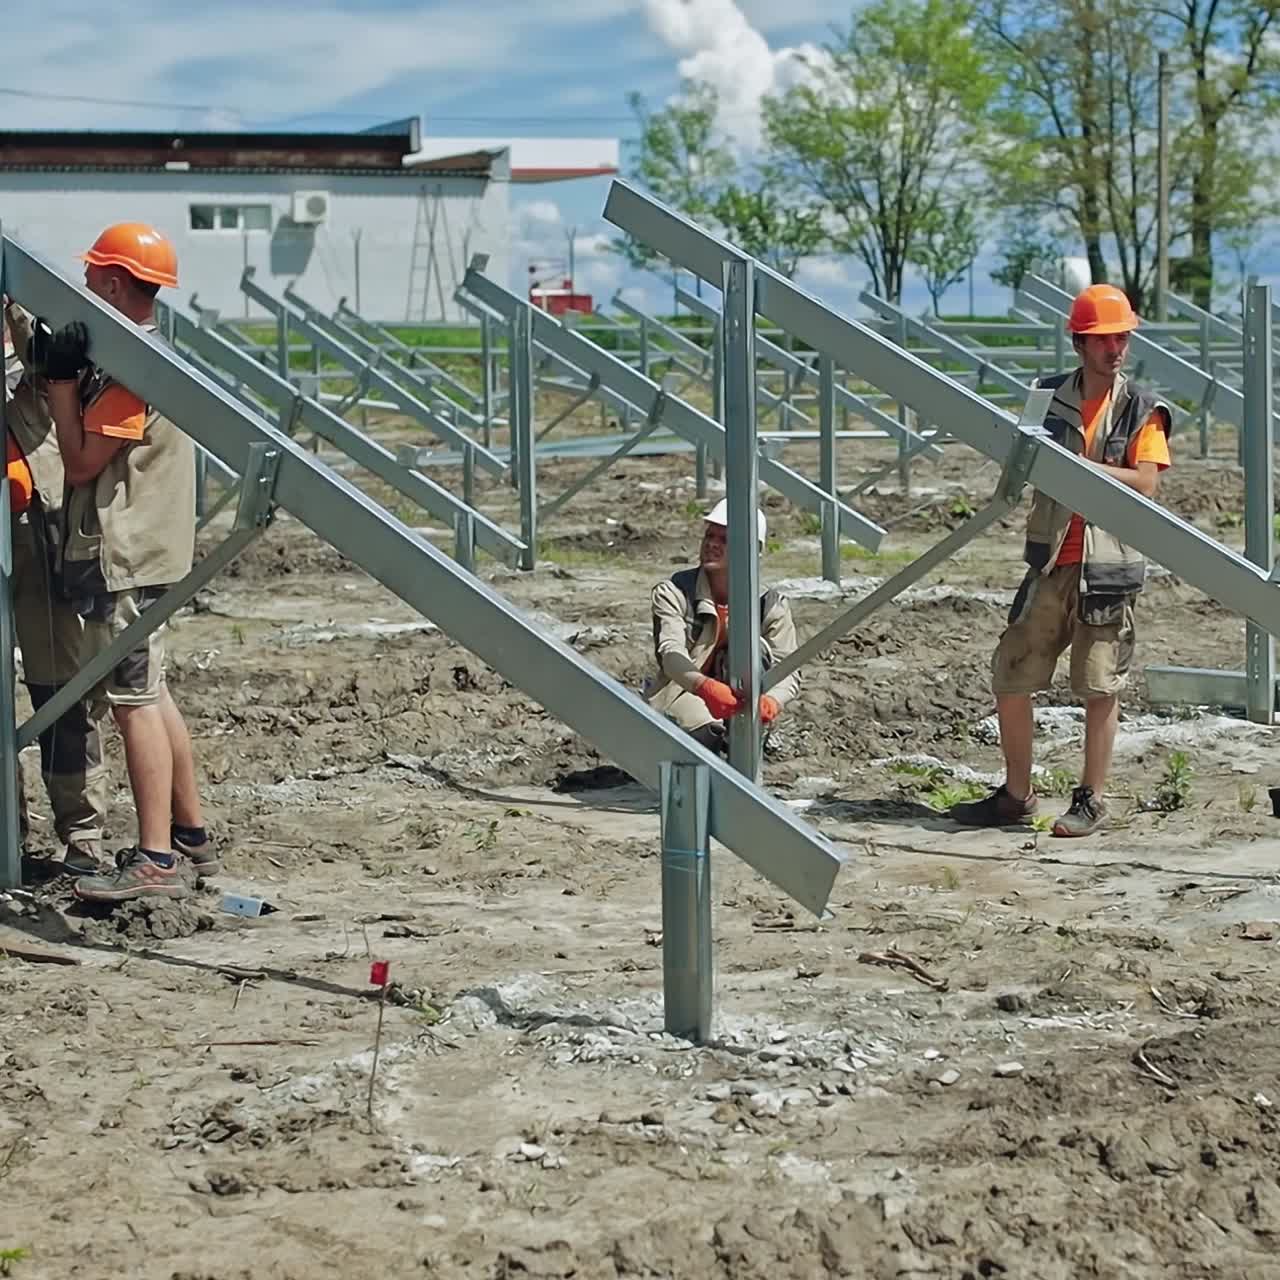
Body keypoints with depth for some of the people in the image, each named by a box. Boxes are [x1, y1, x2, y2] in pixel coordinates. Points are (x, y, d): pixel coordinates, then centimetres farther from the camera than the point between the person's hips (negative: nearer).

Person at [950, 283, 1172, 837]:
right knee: (1010, 676, 5)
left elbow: (1145, 484, -12)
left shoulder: (1142, 409, -1)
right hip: (1051, 562, 4)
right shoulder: (1048, 396, 7)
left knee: (1099, 688, 0)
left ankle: (1091, 800, 11)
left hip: (1108, 563, -4)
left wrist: (1079, 464, -21)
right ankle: (1016, 795, 18)